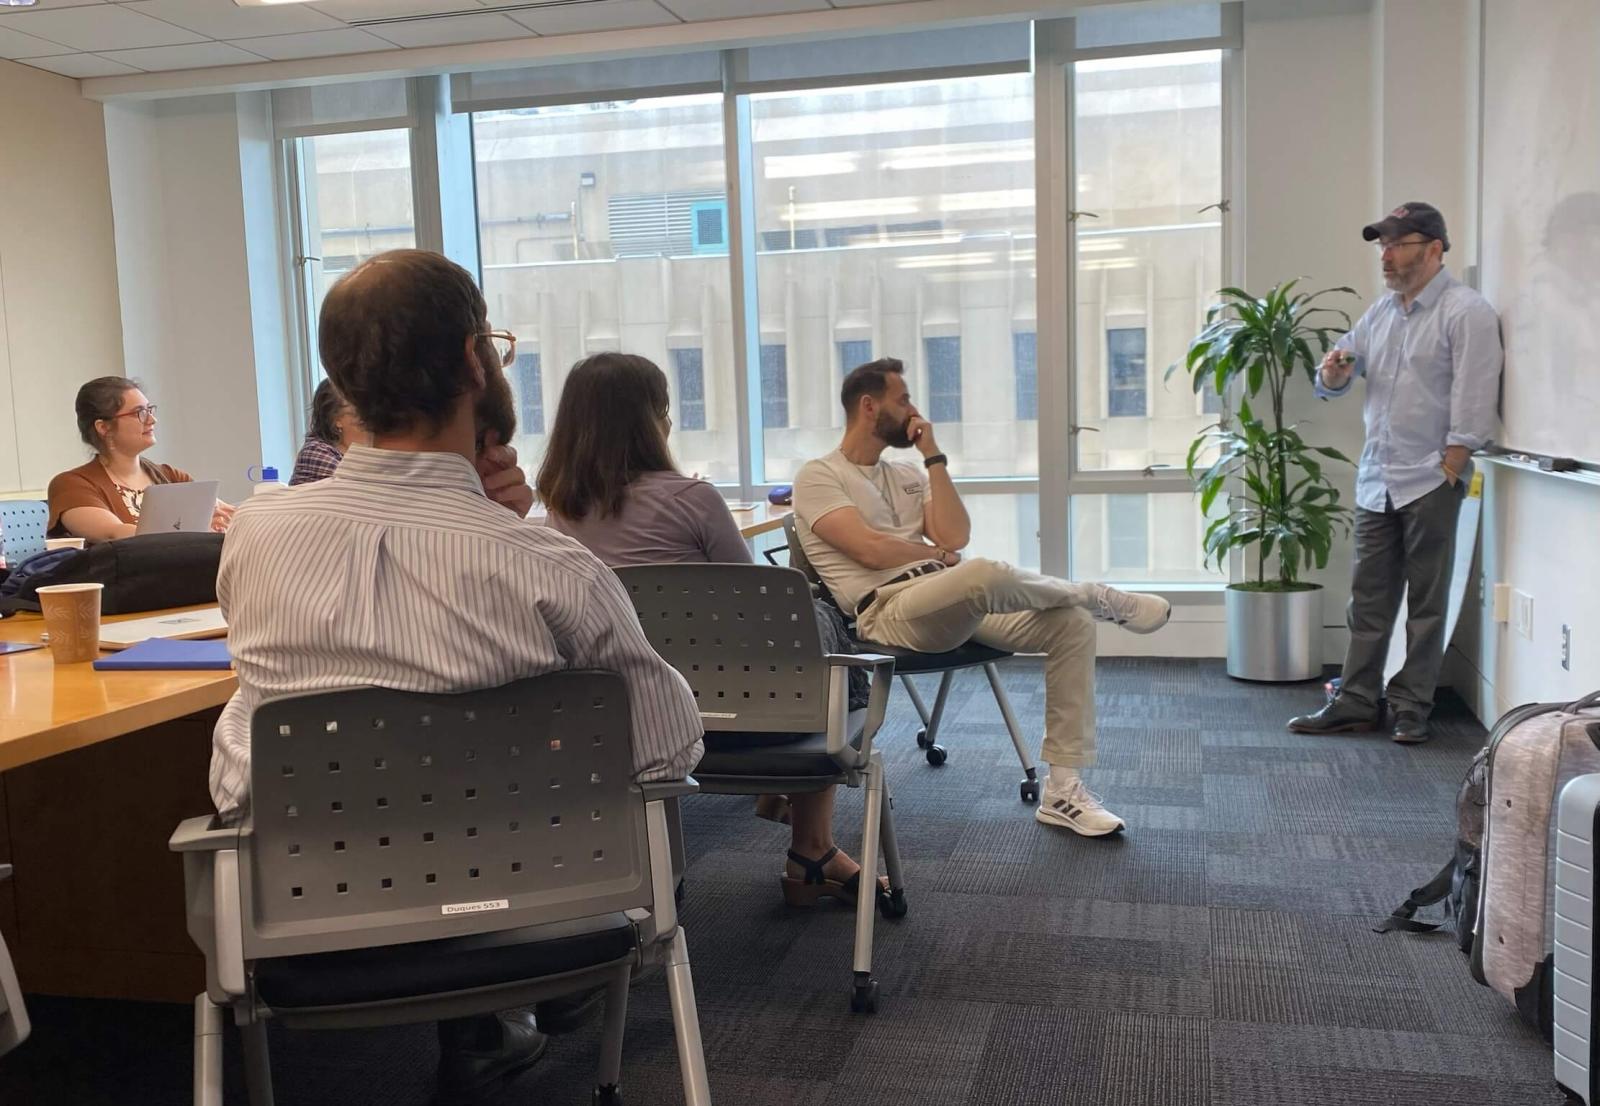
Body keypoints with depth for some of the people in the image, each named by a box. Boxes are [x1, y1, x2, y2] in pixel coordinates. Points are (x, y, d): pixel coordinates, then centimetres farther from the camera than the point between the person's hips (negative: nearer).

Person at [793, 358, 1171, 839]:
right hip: (888, 611, -8)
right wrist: (941, 557, 1)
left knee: (1072, 622, -11)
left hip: (955, 603, 8)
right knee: (985, 573, -38)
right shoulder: (818, 476, 2)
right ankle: (1100, 597, -6)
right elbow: (870, 549, -12)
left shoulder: (906, 474, 23)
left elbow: (955, 537, 7)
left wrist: (933, 457, 6)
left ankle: (1063, 787, -9)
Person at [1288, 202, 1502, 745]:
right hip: (1375, 481, 7)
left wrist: (1446, 474, -16)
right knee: (1368, 599, 9)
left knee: (1425, 603, 3)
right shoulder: (1381, 312, 14)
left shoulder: (1467, 312, -7)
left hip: (1430, 482, -6)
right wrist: (1333, 372, -6)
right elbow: (1332, 384, 17)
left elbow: (1472, 406, -13)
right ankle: (1356, 703, 15)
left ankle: (1412, 708, 11)